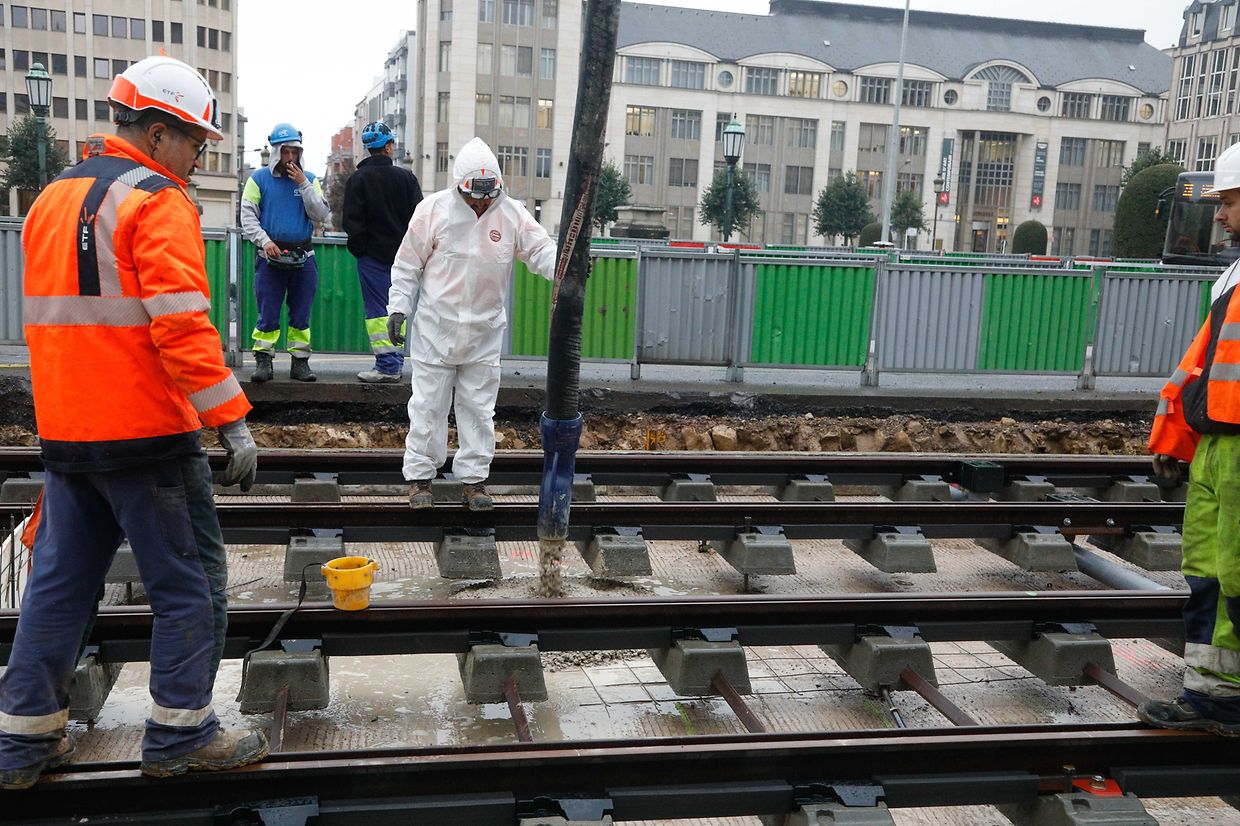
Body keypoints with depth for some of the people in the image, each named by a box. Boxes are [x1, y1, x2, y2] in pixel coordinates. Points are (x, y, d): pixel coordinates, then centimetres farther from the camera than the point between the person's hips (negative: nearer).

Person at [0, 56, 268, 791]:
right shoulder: (158, 203, -12)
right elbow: (182, 326, -21)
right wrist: (233, 421, -20)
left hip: (65, 433, 8)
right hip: (147, 432, -8)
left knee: (62, 579, 15)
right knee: (190, 580, 4)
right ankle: (181, 731, 12)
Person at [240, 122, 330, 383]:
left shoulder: (309, 179, 10)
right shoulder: (259, 179, 4)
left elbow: (321, 215, 0)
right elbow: (248, 216, 0)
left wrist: (304, 185, -8)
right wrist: (264, 240, -14)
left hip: (303, 258, 2)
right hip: (270, 257, -2)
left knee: (301, 314, 6)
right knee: (267, 314, -1)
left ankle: (300, 361, 12)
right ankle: (263, 360, 6)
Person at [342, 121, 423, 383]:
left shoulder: (358, 179, -5)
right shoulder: (406, 177, 2)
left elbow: (350, 221, -8)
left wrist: (359, 247, 3)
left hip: (372, 254, -3)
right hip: (401, 255, 3)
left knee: (378, 310, -2)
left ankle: (386, 364, -7)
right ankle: (396, 363, 13)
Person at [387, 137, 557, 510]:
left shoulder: (512, 214, -3)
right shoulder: (434, 209, -7)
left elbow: (541, 250, -5)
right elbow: (408, 263, -2)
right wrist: (398, 308, -6)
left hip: (484, 332, 2)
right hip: (436, 327, -2)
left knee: (479, 407, 9)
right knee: (428, 404, 4)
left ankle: (474, 478, 19)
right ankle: (420, 476, 15)